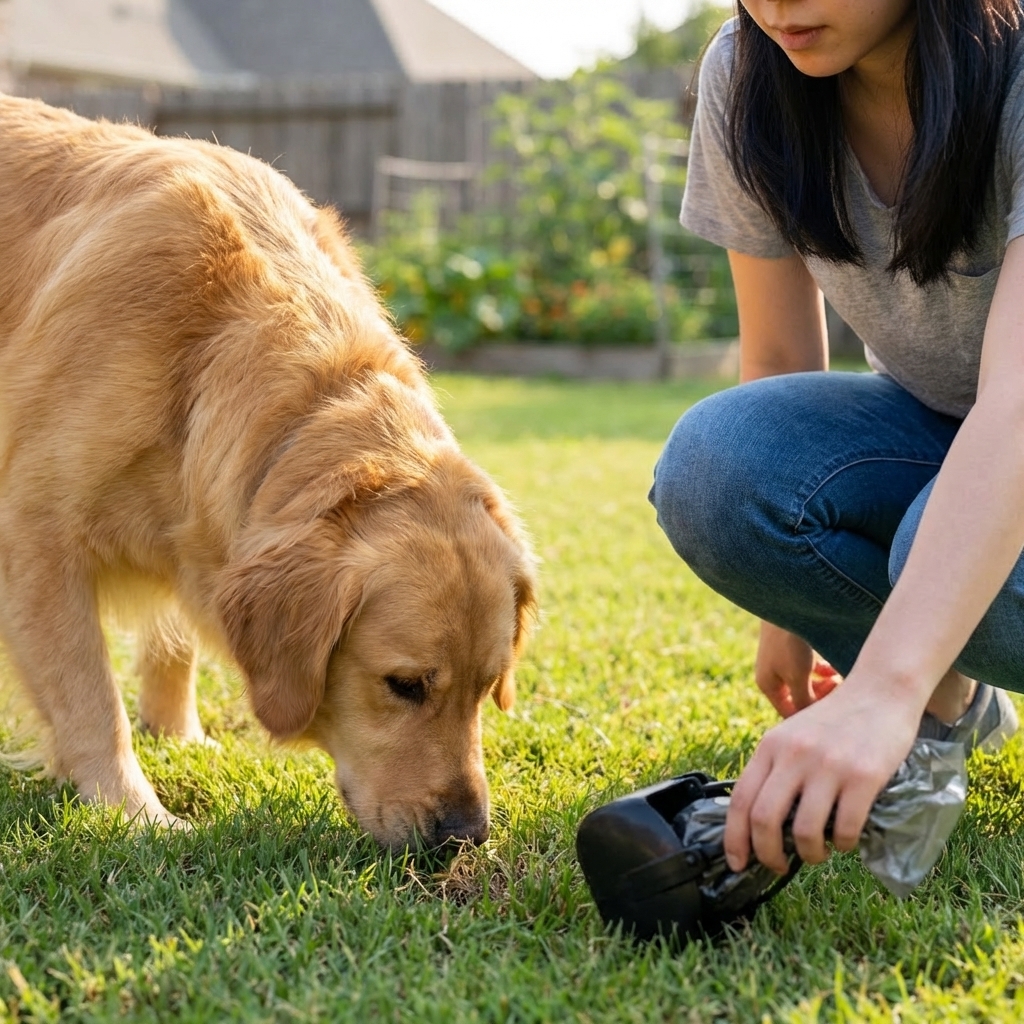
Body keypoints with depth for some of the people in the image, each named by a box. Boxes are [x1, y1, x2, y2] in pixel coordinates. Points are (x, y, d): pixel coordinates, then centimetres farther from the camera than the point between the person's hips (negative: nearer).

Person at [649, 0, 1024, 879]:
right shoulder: (743, 79, -14)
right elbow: (780, 356, -4)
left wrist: (882, 690, -54)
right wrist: (786, 613, 2)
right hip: (930, 425, 4)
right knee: (714, 468, -27)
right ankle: (953, 699, -1)